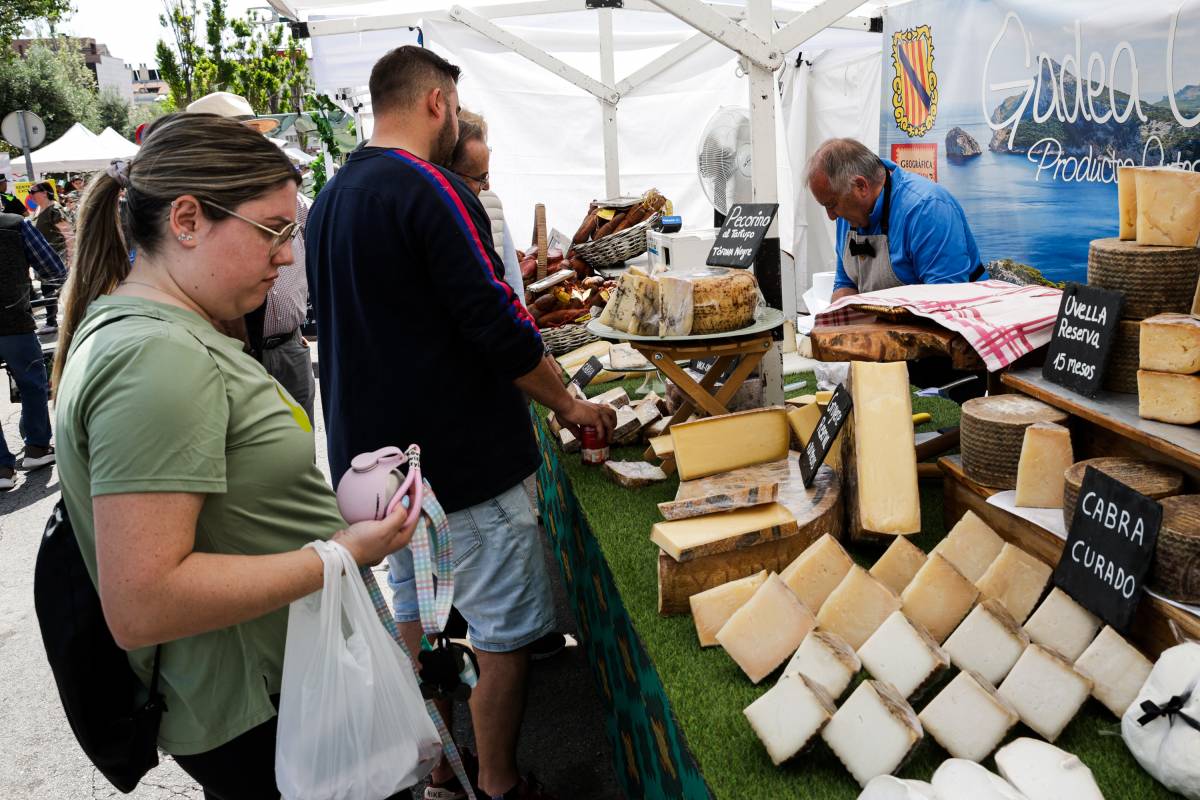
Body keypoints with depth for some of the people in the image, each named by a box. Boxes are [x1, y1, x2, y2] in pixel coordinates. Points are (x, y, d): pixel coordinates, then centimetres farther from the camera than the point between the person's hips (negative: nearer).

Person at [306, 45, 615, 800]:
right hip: (462, 457, -9)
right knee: (503, 636, 6)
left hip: (375, 453, 9)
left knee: (415, 613, 21)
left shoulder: (331, 199, 10)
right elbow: (498, 326, -21)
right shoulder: (432, 190, -17)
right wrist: (570, 405, -7)